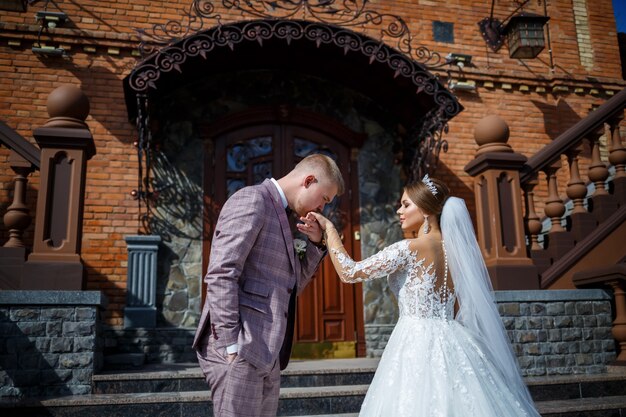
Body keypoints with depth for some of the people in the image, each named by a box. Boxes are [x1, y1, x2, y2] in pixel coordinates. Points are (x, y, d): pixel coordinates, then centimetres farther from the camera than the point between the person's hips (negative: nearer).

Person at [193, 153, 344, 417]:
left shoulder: (278, 214, 19)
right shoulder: (252, 199, -9)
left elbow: (292, 285, 25)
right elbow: (220, 274, -18)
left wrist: (315, 244, 11)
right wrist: (231, 345, -21)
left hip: (265, 355, 9)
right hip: (239, 351, -9)